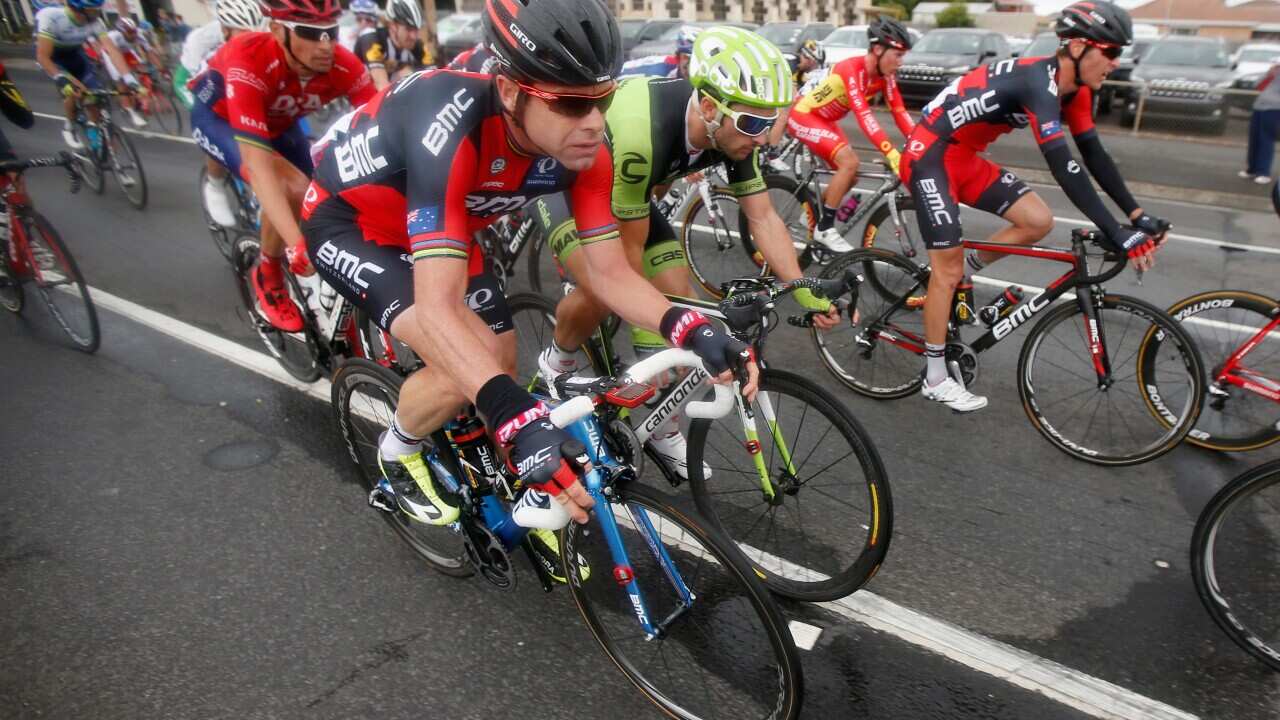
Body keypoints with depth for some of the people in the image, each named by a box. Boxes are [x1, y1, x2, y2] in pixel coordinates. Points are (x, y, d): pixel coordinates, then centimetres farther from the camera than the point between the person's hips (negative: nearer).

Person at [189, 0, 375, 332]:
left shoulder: (344, 67, -32)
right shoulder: (249, 62, -42)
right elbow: (258, 164, -48)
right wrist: (297, 245, -57)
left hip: (279, 122, 5)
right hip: (218, 116, -5)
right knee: (290, 188, -28)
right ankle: (268, 275, -3)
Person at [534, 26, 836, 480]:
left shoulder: (733, 129, -20)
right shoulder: (641, 132, -41)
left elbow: (763, 219, -12)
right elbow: (631, 249, -31)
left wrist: (806, 294, -21)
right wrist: (645, 326, -25)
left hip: (625, 186, 7)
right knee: (602, 292, -32)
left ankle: (664, 431, 15)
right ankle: (558, 363, 2)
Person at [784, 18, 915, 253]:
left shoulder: (885, 75, -7)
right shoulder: (852, 69, -31)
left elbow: (899, 112, -11)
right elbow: (864, 116, -40)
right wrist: (892, 155, -47)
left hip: (825, 120, 9)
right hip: (803, 115, -9)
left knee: (850, 175, 6)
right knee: (850, 163, -23)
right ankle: (824, 229, -13)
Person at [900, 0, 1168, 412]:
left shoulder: (1074, 88, 2)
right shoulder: (1039, 83, -26)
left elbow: (1095, 155, 6)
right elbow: (1063, 166, -33)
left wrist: (1137, 215, -1)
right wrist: (1117, 234, -34)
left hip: (965, 157, 9)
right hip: (930, 154, -9)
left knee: (1039, 221, -3)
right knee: (948, 269, -6)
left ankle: (958, 273, 16)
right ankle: (936, 379, 5)